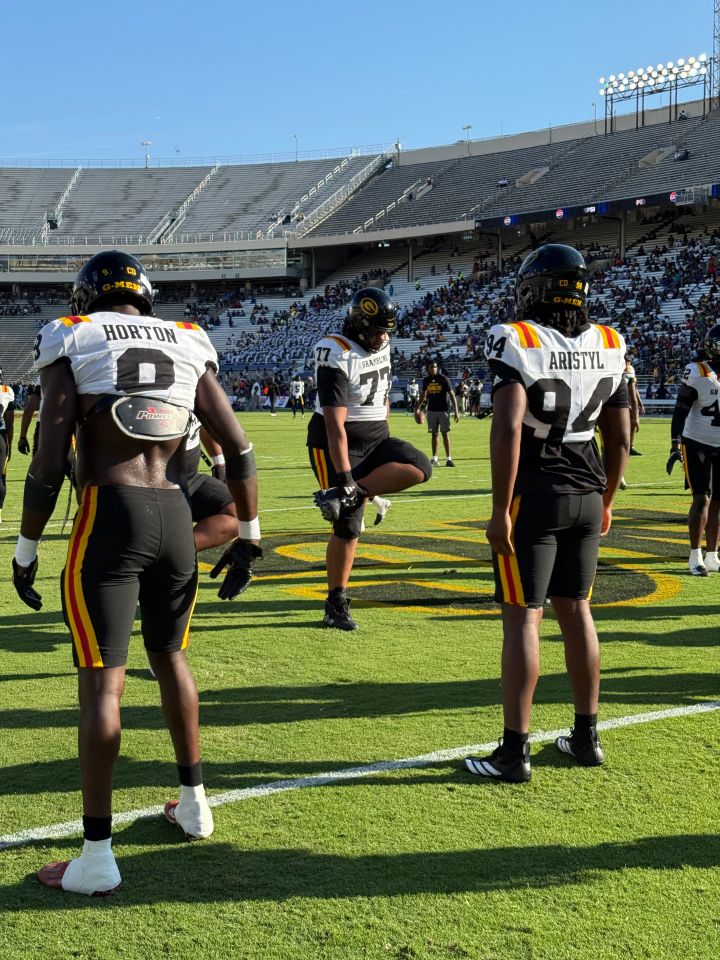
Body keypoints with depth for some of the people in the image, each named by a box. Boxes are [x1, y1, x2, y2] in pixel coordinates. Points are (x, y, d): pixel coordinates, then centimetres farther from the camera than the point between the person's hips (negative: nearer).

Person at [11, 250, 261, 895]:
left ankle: (97, 857, 3)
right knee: (170, 655, 23)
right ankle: (194, 803, 34)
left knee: (102, 680, -2)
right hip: (176, 516, 4)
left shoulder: (72, 343, 2)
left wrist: (26, 550, 3)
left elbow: (49, 464, -6)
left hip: (109, 515, -4)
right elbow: (238, 448, 7)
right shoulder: (189, 346, 12)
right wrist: (249, 536, 15)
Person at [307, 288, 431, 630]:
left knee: (419, 468, -20)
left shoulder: (380, 347, 5)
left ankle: (346, 496, -19)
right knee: (348, 528, -6)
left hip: (375, 438, 7)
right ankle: (336, 604, 8)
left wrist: (385, 446, 22)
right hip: (339, 445, -7)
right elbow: (335, 426, -24)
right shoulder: (337, 357, -19)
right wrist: (345, 478, -26)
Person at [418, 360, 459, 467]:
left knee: (445, 434, -4)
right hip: (431, 410, 3)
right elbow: (423, 394, 21)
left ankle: (448, 459, -3)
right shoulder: (426, 380, 5)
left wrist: (456, 411, -14)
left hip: (443, 410, -3)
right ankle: (434, 459, 9)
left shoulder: (443, 379, -7)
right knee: (434, 434, 5)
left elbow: (451, 394, -8)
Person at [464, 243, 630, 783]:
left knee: (522, 617, -1)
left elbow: (508, 430, -21)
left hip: (534, 496, -5)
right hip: (587, 496, 6)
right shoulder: (609, 347, 6)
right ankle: (587, 736, 24)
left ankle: (515, 750, 3)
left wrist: (501, 510, -16)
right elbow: (620, 439, 10)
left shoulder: (518, 342, -12)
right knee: (576, 610, 16)